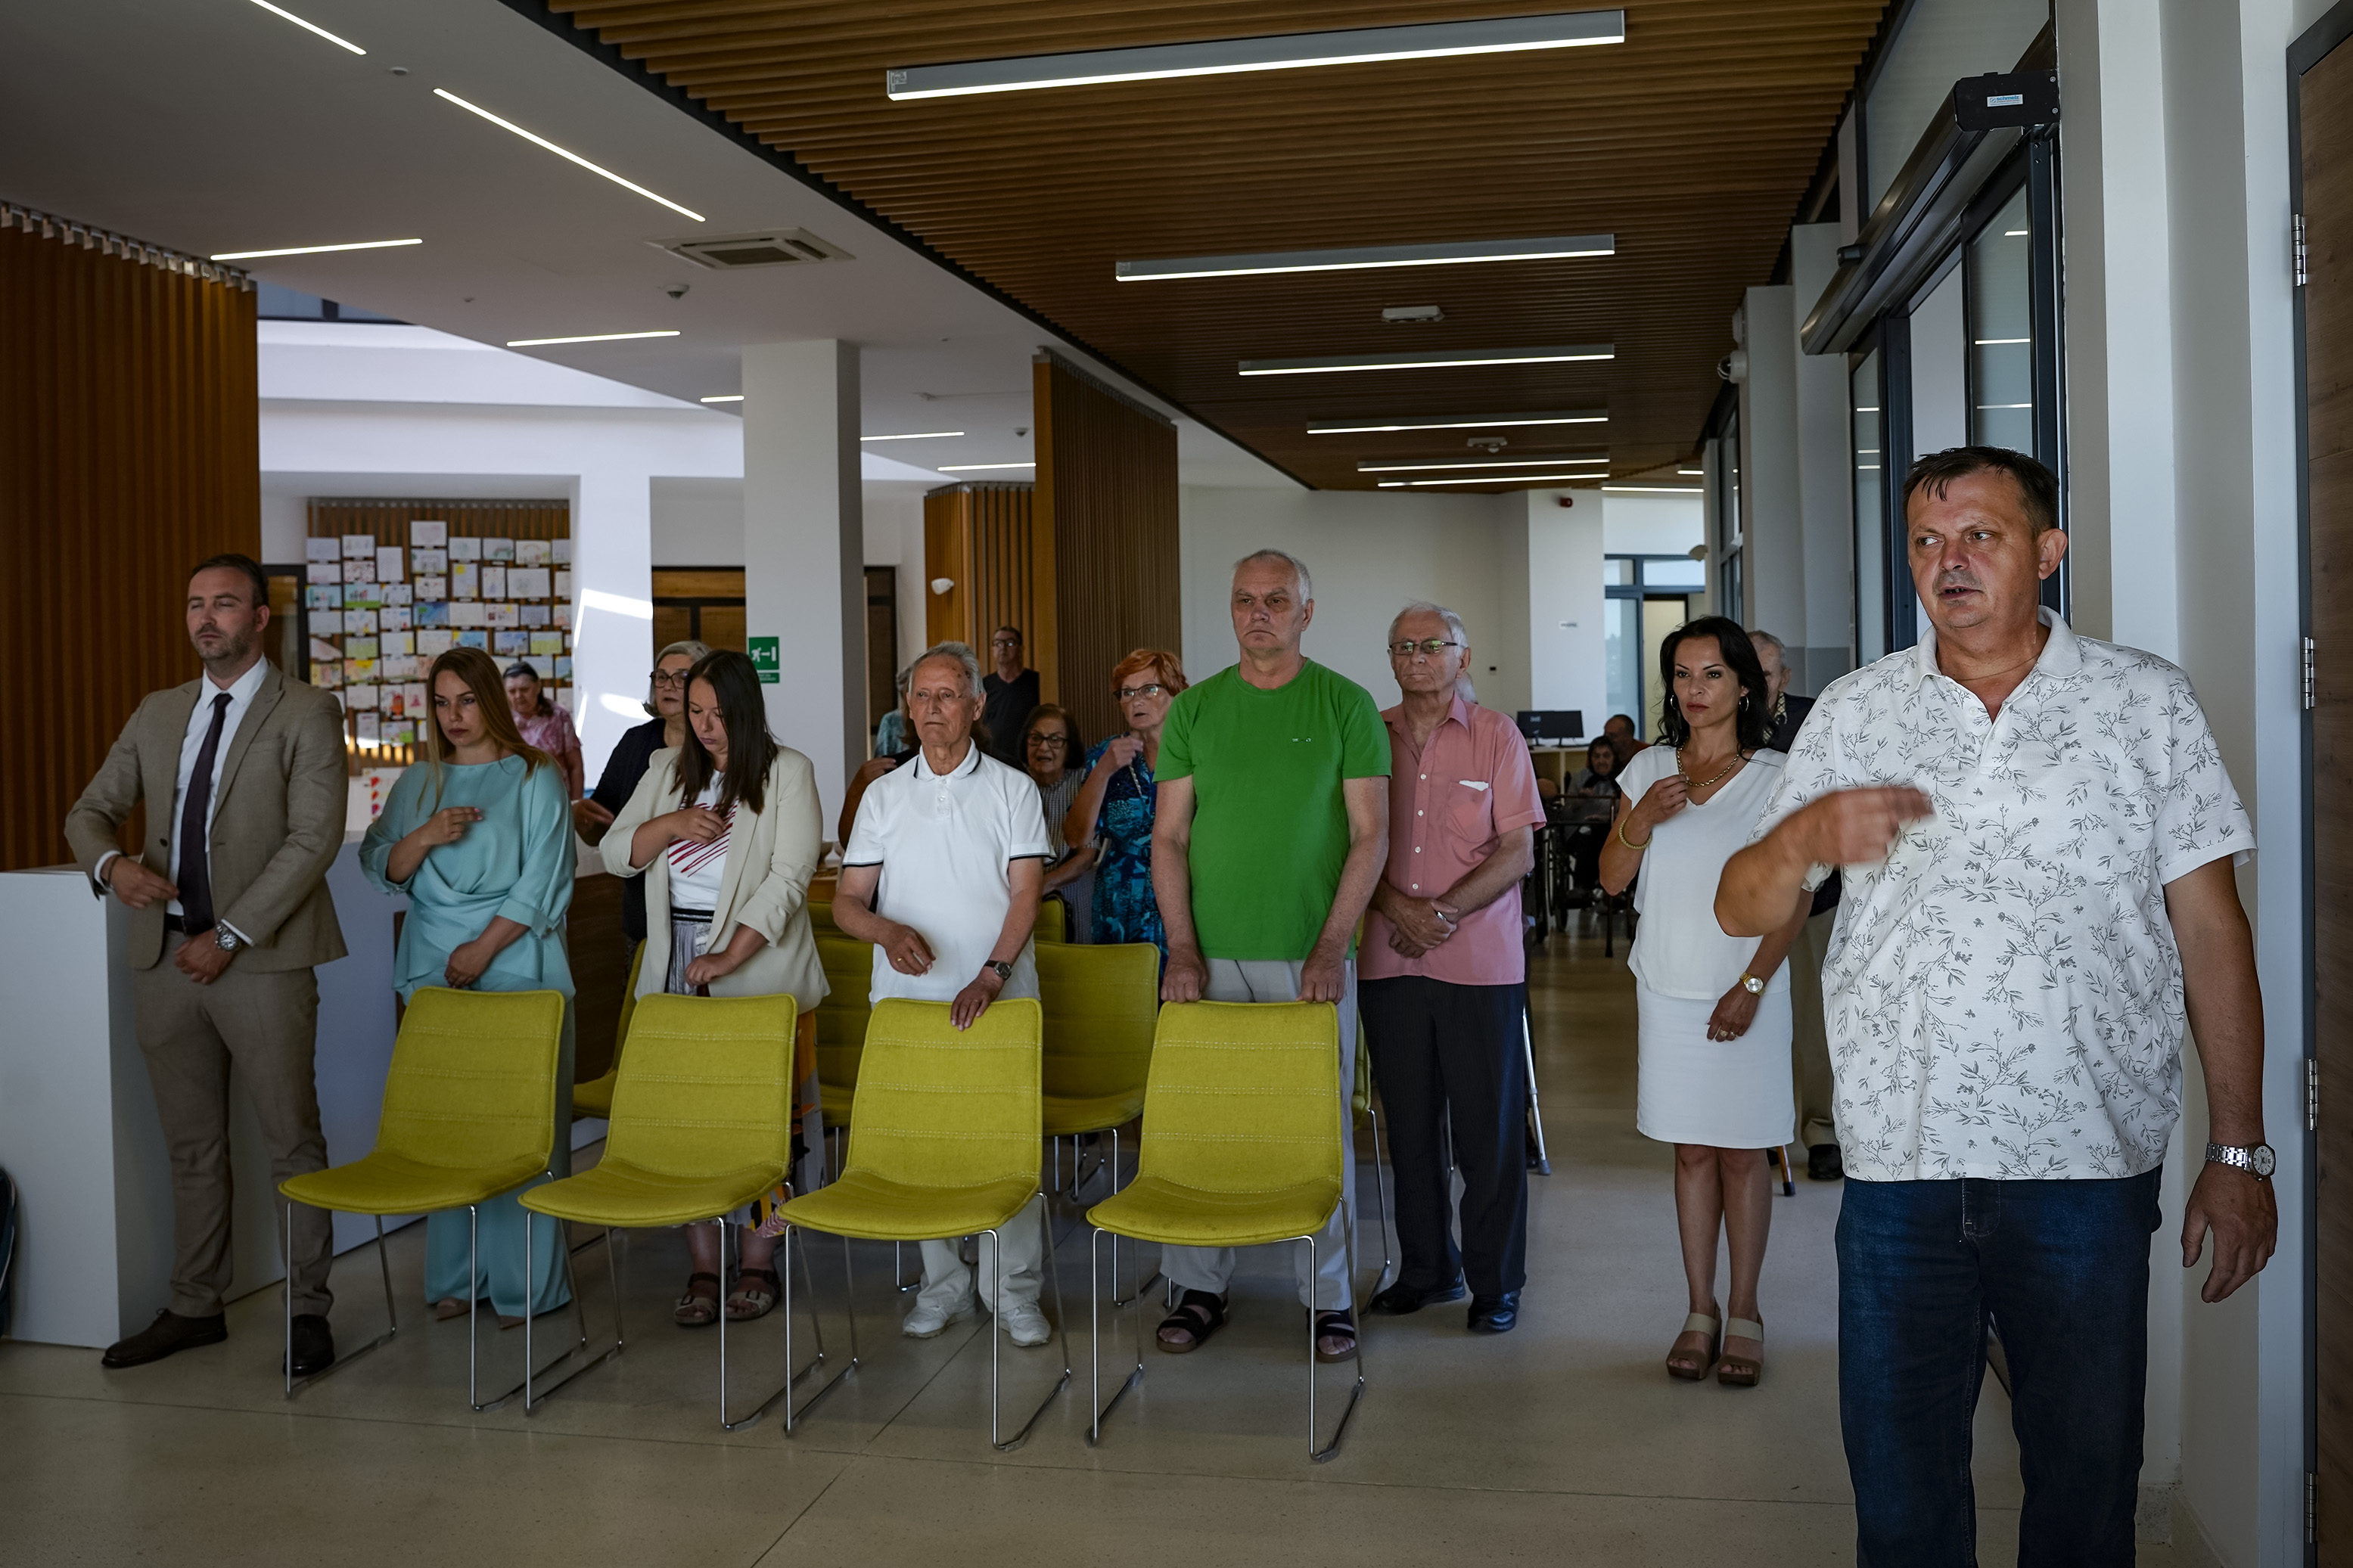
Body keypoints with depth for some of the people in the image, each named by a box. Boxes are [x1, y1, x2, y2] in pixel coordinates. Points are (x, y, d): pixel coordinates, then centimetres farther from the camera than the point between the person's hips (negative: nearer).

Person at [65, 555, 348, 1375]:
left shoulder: (307, 714, -3)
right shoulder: (158, 714, 15)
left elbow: (314, 839, -12)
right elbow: (89, 811, 15)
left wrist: (228, 936, -15)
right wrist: (112, 863, -9)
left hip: (260, 960, -5)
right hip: (165, 957, 6)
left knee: (292, 1140, 1)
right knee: (191, 1146, 14)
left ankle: (308, 1310, 11)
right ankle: (195, 1307, 24)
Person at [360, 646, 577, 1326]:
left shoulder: (534, 779, 1)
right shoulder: (418, 784, 15)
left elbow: (541, 883, -5)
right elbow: (382, 869, 10)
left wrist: (482, 950, -11)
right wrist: (426, 836, -9)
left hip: (514, 969, -4)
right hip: (433, 969, 4)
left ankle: (524, 1280, 1)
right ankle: (455, 1276, 11)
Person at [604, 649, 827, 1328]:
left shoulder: (787, 773, -4)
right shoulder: (668, 771, 12)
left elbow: (789, 876, -12)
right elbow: (615, 855, 10)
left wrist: (730, 956, -19)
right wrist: (669, 825, -10)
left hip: (758, 965, -4)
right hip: (676, 966, 4)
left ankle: (759, 1265, 10)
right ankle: (702, 1267, 13)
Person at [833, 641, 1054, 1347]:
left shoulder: (1012, 789, 3)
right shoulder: (884, 795, 10)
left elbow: (1026, 892, -5)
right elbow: (846, 901, 6)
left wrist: (989, 976, -17)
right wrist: (889, 931, -16)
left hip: (997, 998, -2)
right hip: (907, 999, 2)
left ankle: (1015, 1292, 6)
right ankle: (943, 1283, 18)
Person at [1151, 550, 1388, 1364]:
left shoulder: (1347, 706, 1)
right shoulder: (1193, 709, 7)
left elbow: (1371, 836, -2)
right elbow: (1168, 837, 6)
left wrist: (1330, 948, -11)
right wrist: (1182, 950, -4)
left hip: (1311, 959, -2)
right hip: (1211, 955, 2)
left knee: (1319, 1126, 4)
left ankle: (1327, 1295, 17)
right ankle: (1199, 1287, 19)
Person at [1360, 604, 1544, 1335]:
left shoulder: (1496, 735, 2)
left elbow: (1518, 852, -2)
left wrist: (1446, 910, -14)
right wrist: (1399, 908, -11)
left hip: (1481, 962, -3)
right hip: (1389, 961, 3)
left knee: (1489, 1128, 2)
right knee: (1408, 1123, 10)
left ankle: (1496, 1282, 13)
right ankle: (1426, 1269, 24)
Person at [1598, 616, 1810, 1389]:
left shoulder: (1775, 778, -4)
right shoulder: (1649, 770, 6)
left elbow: (1794, 898, -6)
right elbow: (1611, 879, 5)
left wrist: (1749, 988, -13)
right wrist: (1643, 819, -13)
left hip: (1744, 991, -3)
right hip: (1668, 990, 3)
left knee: (1742, 1150, 4)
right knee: (1692, 1150, 9)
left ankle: (1744, 1315, 15)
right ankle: (1700, 1310, 17)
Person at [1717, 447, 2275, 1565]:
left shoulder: (2147, 701, 3)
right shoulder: (1854, 712, 7)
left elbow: (2211, 930, 2)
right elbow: (1739, 908, 6)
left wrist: (2237, 1150, -1)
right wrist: (1806, 835, -16)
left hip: (2090, 1166, -1)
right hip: (1898, 1163, 1)